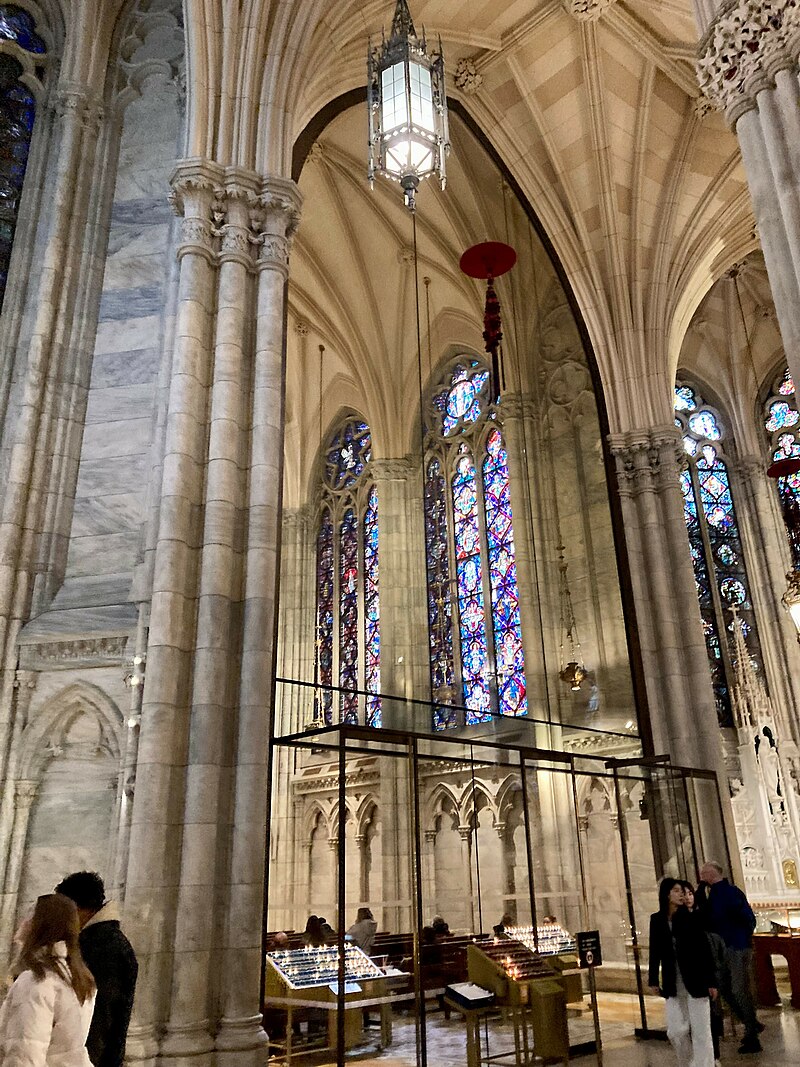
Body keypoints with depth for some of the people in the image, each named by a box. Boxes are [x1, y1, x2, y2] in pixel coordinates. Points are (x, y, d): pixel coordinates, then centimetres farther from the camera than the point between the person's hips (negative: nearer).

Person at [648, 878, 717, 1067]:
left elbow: (705, 951, -6)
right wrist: (653, 980, 6)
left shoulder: (691, 918, -6)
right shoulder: (657, 920, 1)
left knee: (700, 1032, 1)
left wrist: (711, 981, -9)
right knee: (676, 1031, 6)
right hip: (673, 985, 3)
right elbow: (655, 951, 7)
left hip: (695, 982, -3)